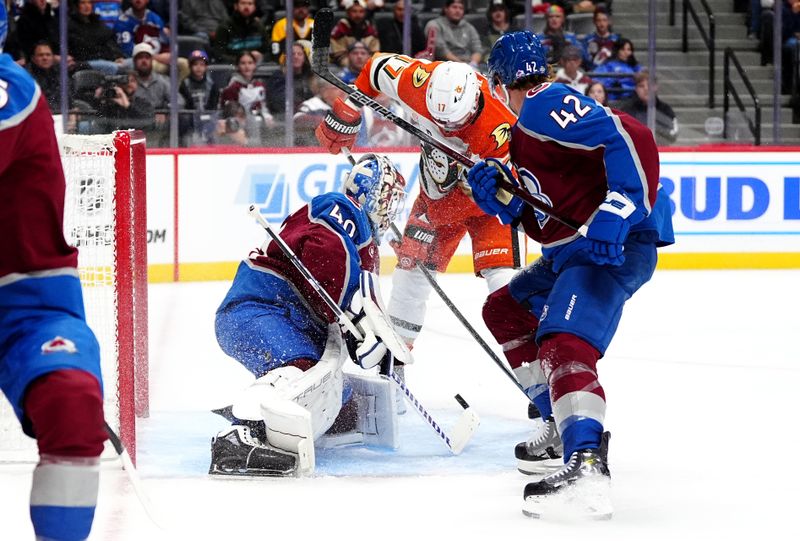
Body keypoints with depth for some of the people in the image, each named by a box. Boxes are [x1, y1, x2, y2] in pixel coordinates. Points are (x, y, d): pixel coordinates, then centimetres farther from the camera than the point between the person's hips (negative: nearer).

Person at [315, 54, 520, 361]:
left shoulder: (499, 128, -39)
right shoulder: (420, 81, -29)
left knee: (501, 275, -20)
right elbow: (379, 66, -8)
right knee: (411, 266, 6)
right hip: (436, 190, 5)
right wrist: (345, 114, -6)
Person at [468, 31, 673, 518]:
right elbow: (535, 221, 23)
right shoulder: (527, 128, 22)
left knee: (564, 343, -30)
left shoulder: (546, 105, -10)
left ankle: (586, 461, -48)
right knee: (505, 312, 25)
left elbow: (632, 140, -23)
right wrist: (498, 193, 5)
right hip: (572, 249, 11)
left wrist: (616, 215, -29)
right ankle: (566, 426, 23)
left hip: (615, 243, -11)